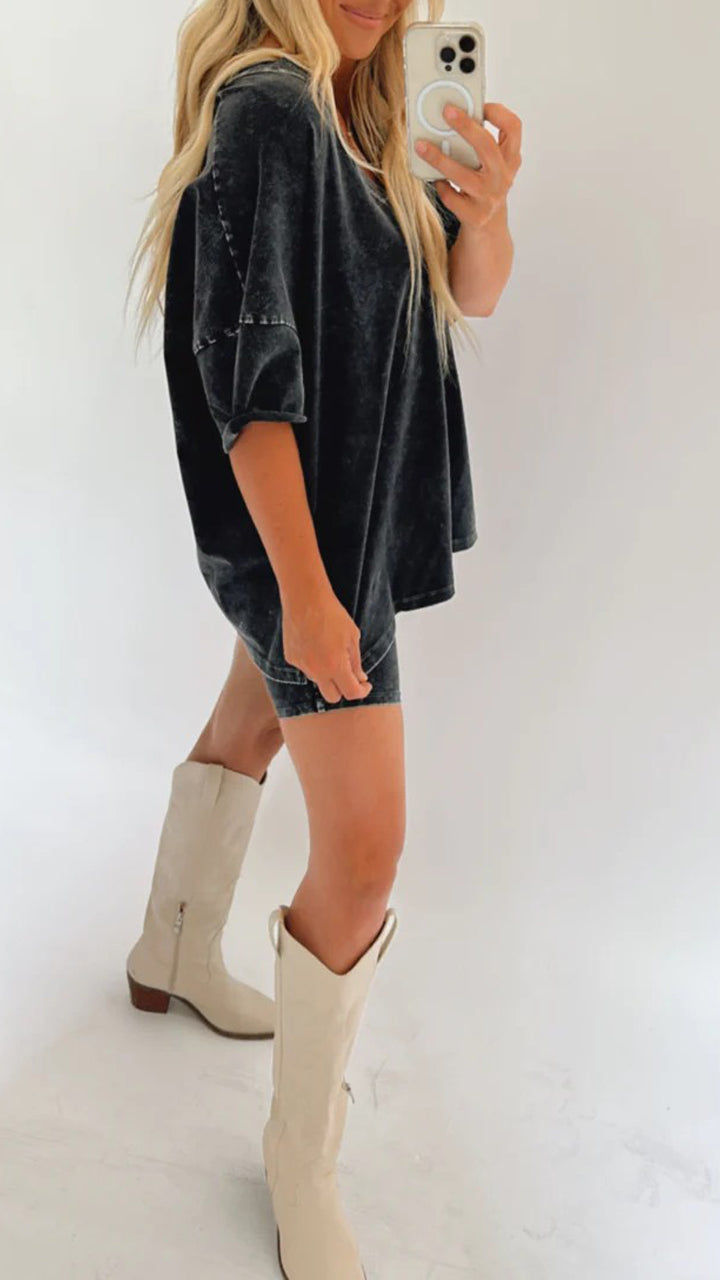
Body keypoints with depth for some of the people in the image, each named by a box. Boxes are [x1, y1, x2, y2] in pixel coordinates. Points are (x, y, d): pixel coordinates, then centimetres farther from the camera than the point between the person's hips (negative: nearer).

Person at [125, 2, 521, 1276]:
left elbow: (473, 292, 8)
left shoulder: (355, 122, 9)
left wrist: (487, 205, -15)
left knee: (249, 728, 24)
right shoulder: (267, 107, -19)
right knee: (363, 858, -7)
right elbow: (250, 379, -25)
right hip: (302, 528, -10)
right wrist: (305, 590, -28)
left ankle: (176, 955, 48)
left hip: (359, 503, 10)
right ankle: (300, 1164, 12)